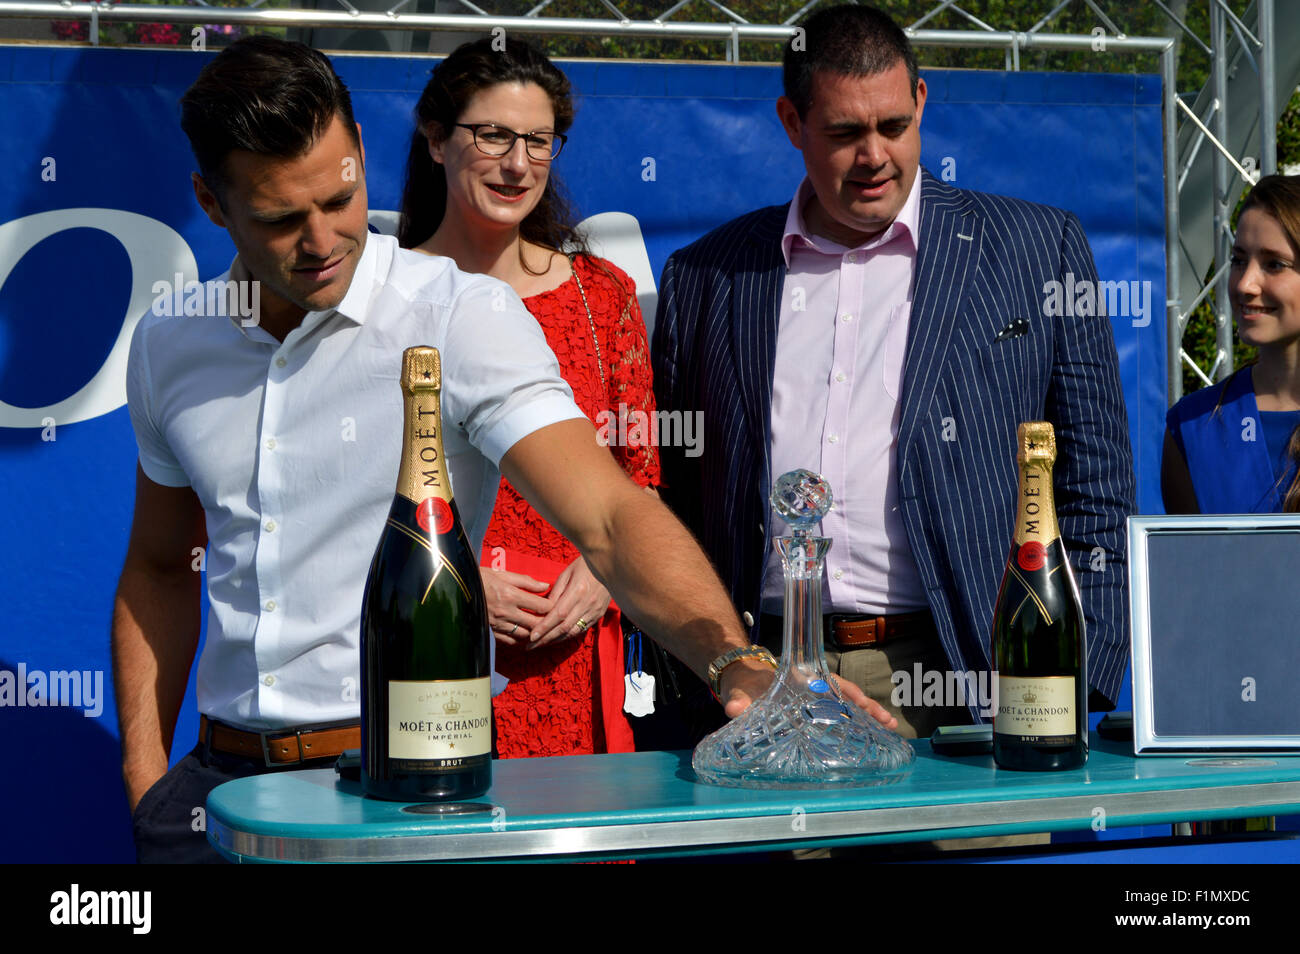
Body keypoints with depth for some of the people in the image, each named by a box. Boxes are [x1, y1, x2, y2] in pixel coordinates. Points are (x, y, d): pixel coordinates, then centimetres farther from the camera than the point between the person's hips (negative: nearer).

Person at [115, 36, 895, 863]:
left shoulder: (462, 318, -9)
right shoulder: (168, 345, 6)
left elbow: (609, 516, -19)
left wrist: (736, 662, -36)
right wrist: (146, 779, 8)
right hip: (220, 781, 4)